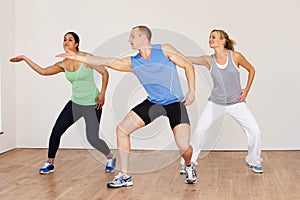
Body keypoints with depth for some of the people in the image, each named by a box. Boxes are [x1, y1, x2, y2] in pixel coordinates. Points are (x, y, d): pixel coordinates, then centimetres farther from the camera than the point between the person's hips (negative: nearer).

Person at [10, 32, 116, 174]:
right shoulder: (63, 64, 2)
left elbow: (104, 73, -6)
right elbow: (43, 71, -7)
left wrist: (102, 93, -13)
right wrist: (25, 58, -7)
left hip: (92, 105, -5)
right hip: (75, 103, 5)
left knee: (92, 138, -10)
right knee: (56, 131, -1)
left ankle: (110, 158, 19)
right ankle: (50, 163, 17)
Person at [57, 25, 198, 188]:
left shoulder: (164, 50, -8)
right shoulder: (132, 63, 1)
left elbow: (188, 66, -2)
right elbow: (105, 62, -1)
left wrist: (192, 91, -12)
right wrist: (77, 57, -6)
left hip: (175, 103, -4)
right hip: (153, 102, 5)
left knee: (184, 147, -15)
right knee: (122, 129, -4)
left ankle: (188, 167, 24)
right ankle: (125, 177, 6)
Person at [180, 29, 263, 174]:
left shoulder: (235, 56, -7)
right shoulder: (208, 60, -4)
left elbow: (251, 70, 7)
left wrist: (246, 89, -1)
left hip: (236, 103, -1)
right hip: (215, 103, 1)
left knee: (254, 131, -7)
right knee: (199, 130, -10)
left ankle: (253, 161, 17)